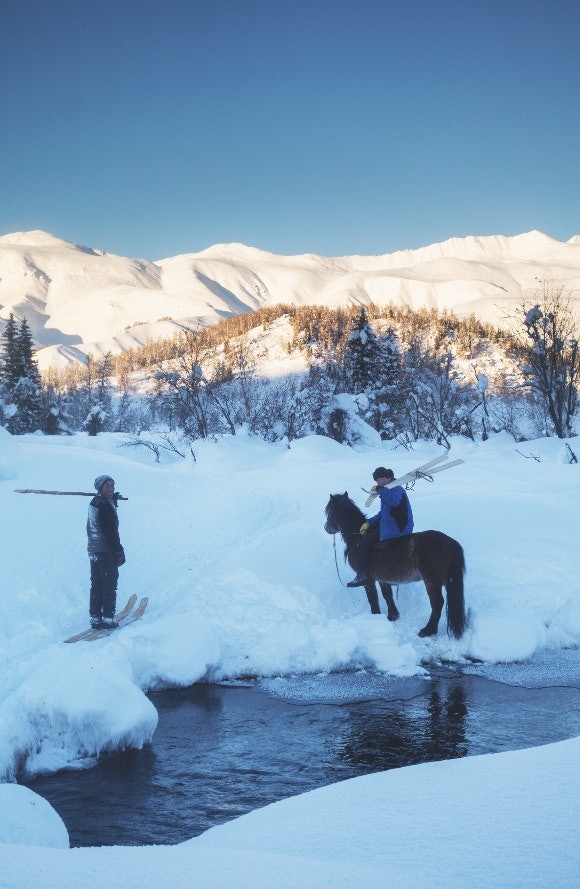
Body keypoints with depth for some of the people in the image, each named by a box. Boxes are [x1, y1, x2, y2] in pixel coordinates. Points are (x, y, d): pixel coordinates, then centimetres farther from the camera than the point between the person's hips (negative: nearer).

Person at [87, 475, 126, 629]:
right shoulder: (106, 506, -18)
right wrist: (119, 552, -16)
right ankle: (108, 618, 1)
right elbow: (111, 533, -21)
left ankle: (95, 617, 14)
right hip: (107, 552, -9)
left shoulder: (94, 503, 11)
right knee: (110, 585, 0)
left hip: (93, 551, 9)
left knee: (96, 586, 12)